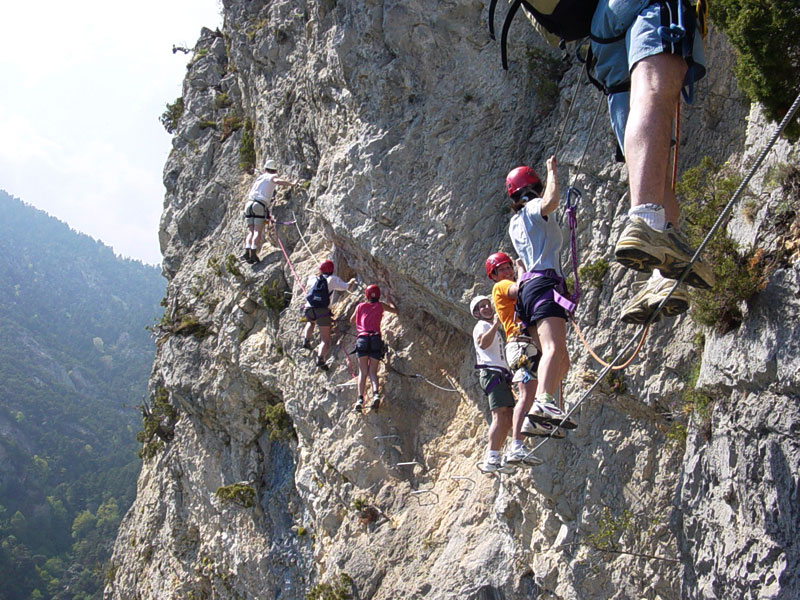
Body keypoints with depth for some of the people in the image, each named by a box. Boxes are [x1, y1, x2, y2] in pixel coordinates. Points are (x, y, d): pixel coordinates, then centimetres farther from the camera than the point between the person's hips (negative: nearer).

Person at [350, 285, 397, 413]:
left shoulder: (360, 306, 17)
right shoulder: (380, 305, 14)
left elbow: (352, 320, 32)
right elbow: (395, 310, 31)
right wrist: (389, 301, 48)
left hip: (362, 339, 0)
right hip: (375, 339, 0)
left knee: (363, 372, -1)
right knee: (373, 371, 2)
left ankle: (360, 399, -16)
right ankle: (376, 394, -23)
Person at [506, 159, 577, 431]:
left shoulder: (515, 224, 27)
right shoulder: (535, 209, 4)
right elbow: (551, 200, -21)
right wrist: (552, 170, -4)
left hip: (526, 287, 9)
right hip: (544, 283, -9)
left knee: (562, 361, 12)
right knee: (554, 348, -30)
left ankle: (536, 413, 3)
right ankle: (543, 403, -52)